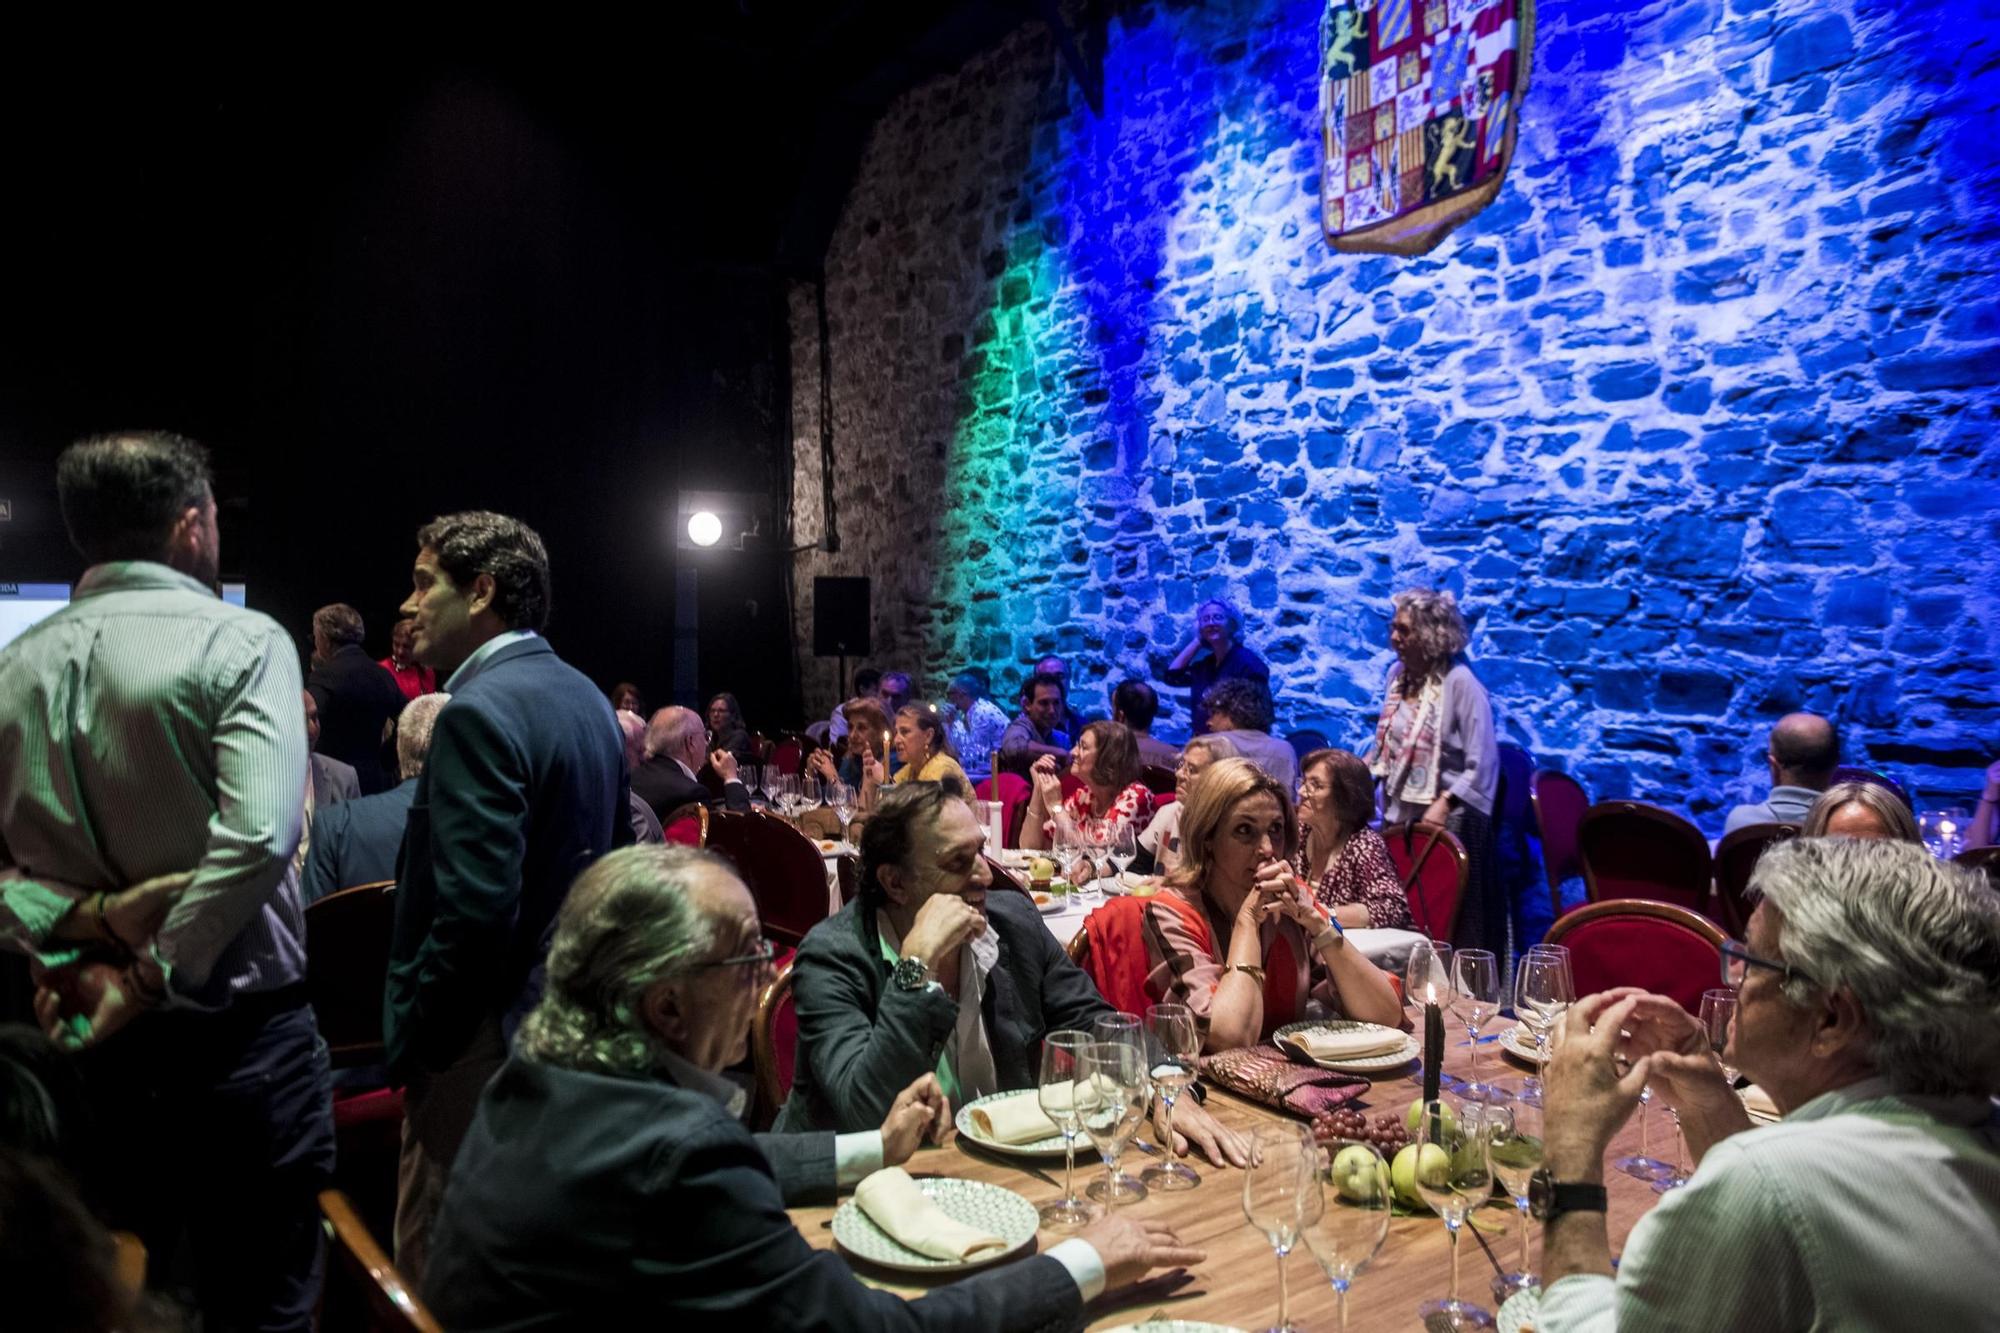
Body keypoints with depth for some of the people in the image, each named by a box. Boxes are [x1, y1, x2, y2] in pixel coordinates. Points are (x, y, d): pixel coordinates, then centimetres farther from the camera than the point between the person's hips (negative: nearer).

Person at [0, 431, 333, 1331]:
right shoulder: (240, 642, -13)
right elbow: (257, 836, -25)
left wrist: (85, 917, -8)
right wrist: (150, 983, -16)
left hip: (85, 1040, 6)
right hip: (237, 1035, -5)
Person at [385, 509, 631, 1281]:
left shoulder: (480, 710, -20)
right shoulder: (585, 696, 8)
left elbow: (475, 906, -25)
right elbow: (609, 854, 15)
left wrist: (411, 1035, -13)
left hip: (486, 1038, -9)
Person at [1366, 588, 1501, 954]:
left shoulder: (1459, 683, -15)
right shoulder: (1397, 674, 7)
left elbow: (1482, 764, -18)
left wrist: (1444, 804, -25)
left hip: (1445, 822, -6)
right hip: (1399, 816, 7)